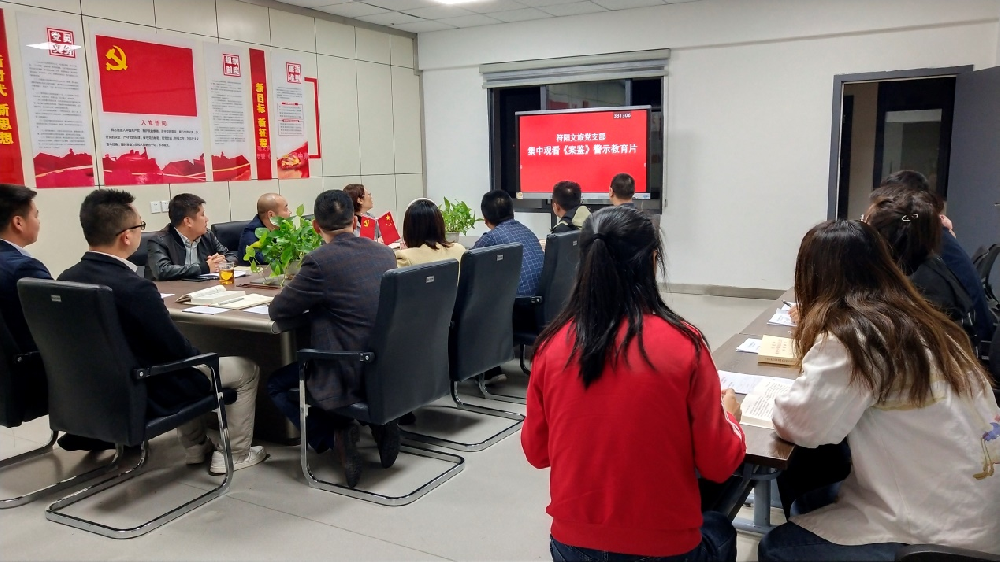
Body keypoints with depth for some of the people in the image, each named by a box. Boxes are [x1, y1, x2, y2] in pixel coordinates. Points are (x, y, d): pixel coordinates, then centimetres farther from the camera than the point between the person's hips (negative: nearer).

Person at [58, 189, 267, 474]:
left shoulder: (67, 279, -6)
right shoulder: (134, 288, -31)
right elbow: (177, 350, -20)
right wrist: (202, 356, 2)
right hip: (146, 395, -8)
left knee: (189, 357, 34)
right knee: (246, 368, 10)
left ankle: (195, 447, 38)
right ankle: (236, 454, 21)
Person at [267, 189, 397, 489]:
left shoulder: (320, 261, -16)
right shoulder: (385, 252, 4)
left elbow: (276, 310, -4)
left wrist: (306, 297, 15)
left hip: (351, 378, -6)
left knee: (276, 384, 20)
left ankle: (335, 434, 3)